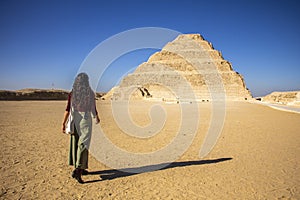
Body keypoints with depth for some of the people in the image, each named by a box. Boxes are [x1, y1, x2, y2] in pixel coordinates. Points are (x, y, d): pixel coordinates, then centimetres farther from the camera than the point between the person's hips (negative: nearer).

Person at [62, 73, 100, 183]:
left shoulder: (72, 93, -1)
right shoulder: (91, 93, -6)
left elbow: (68, 109, -7)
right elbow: (94, 109, -1)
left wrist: (63, 123, -3)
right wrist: (97, 117, 19)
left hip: (75, 120, 4)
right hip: (86, 120, -3)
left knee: (76, 144, 15)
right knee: (83, 145, -3)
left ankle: (80, 168, 25)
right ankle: (77, 170, -16)